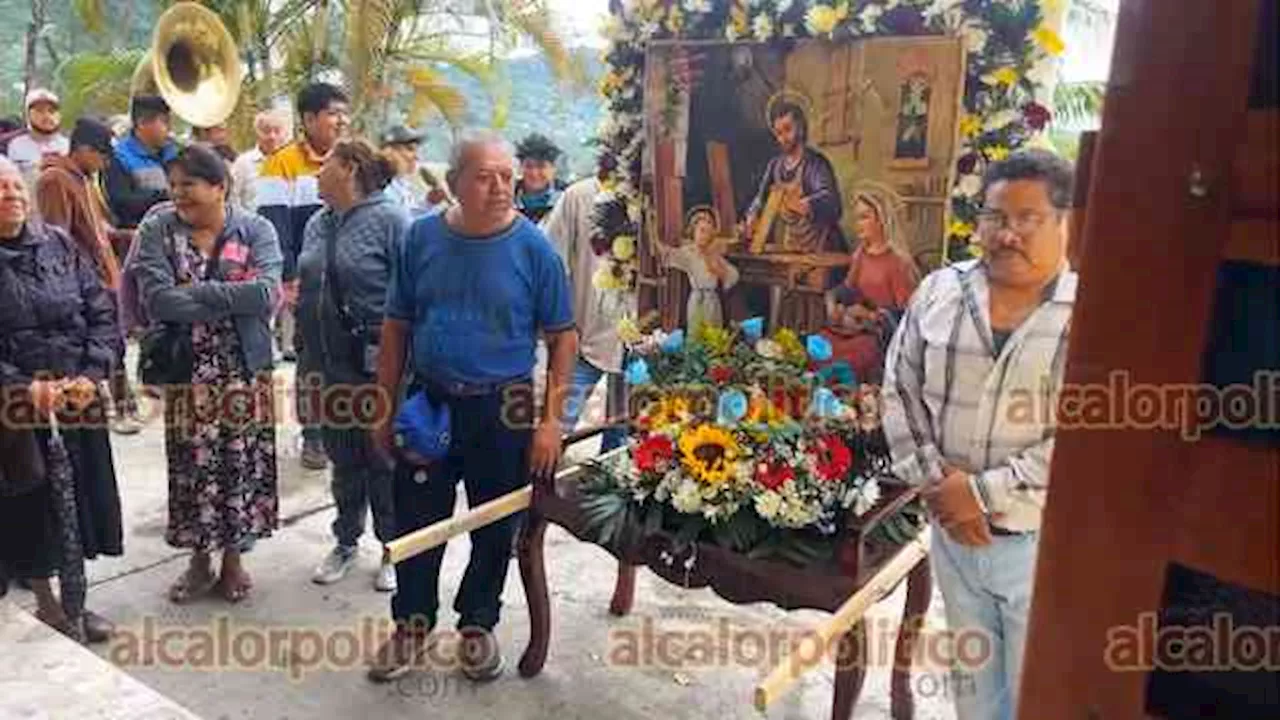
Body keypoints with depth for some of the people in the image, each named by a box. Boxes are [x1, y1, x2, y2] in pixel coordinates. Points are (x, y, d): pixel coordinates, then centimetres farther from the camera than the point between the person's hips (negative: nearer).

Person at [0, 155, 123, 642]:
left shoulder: (59, 244, 3)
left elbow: (102, 313, 1)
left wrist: (92, 374, -11)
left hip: (78, 399, 3)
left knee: (80, 497, 11)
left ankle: (74, 600, 29)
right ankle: (46, 605, 28)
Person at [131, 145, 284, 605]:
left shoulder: (256, 230, -3)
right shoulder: (157, 230, -3)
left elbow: (266, 292, -19)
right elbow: (157, 300, -16)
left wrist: (194, 292, -16)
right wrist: (234, 299, -18)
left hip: (245, 370, 0)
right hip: (186, 371, 1)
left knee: (242, 465, 8)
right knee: (192, 467, 9)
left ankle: (233, 558, 28)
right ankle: (199, 560, 29)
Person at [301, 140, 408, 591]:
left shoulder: (389, 219, -11)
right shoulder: (317, 223, 13)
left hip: (377, 365, -7)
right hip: (331, 364, 7)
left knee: (383, 458, 6)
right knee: (343, 457, 17)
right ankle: (346, 542, 34)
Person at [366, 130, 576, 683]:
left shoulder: (533, 248, -9)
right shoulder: (422, 237, -1)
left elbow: (563, 337, -6)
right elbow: (396, 327, 6)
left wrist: (551, 420, -11)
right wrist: (384, 406, 5)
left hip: (504, 409, -2)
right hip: (429, 402, 2)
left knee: (495, 528, 12)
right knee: (415, 521, 10)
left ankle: (477, 626, 34)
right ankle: (412, 625, 31)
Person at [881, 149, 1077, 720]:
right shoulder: (939, 293, 0)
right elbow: (900, 391, 3)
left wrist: (982, 492, -19)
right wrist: (934, 484, -8)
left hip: (1045, 543, -3)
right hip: (952, 532, 4)